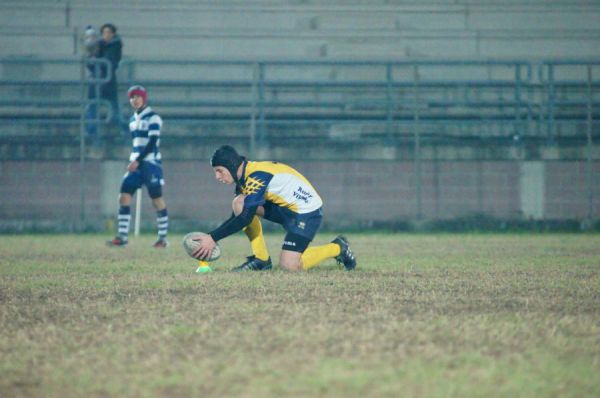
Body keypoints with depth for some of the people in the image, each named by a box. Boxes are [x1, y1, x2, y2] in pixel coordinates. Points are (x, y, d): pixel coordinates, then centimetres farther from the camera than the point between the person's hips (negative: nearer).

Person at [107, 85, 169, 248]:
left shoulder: (153, 118, -8)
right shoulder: (133, 120, 16)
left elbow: (152, 142, -16)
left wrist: (138, 161, -22)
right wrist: (133, 160, 18)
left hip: (150, 163, -8)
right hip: (135, 164, 8)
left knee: (157, 199, -3)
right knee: (124, 197, -3)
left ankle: (163, 238, 6)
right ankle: (122, 237, -4)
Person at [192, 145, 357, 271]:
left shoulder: (256, 177, -25)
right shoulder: (244, 177, 4)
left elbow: (245, 218, -30)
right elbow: (238, 217, 11)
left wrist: (213, 238, -28)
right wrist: (212, 237, -3)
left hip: (307, 211, -9)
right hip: (287, 207, 9)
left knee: (289, 266, -17)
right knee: (239, 203, -7)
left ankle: (337, 248, 5)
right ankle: (261, 259, 0)